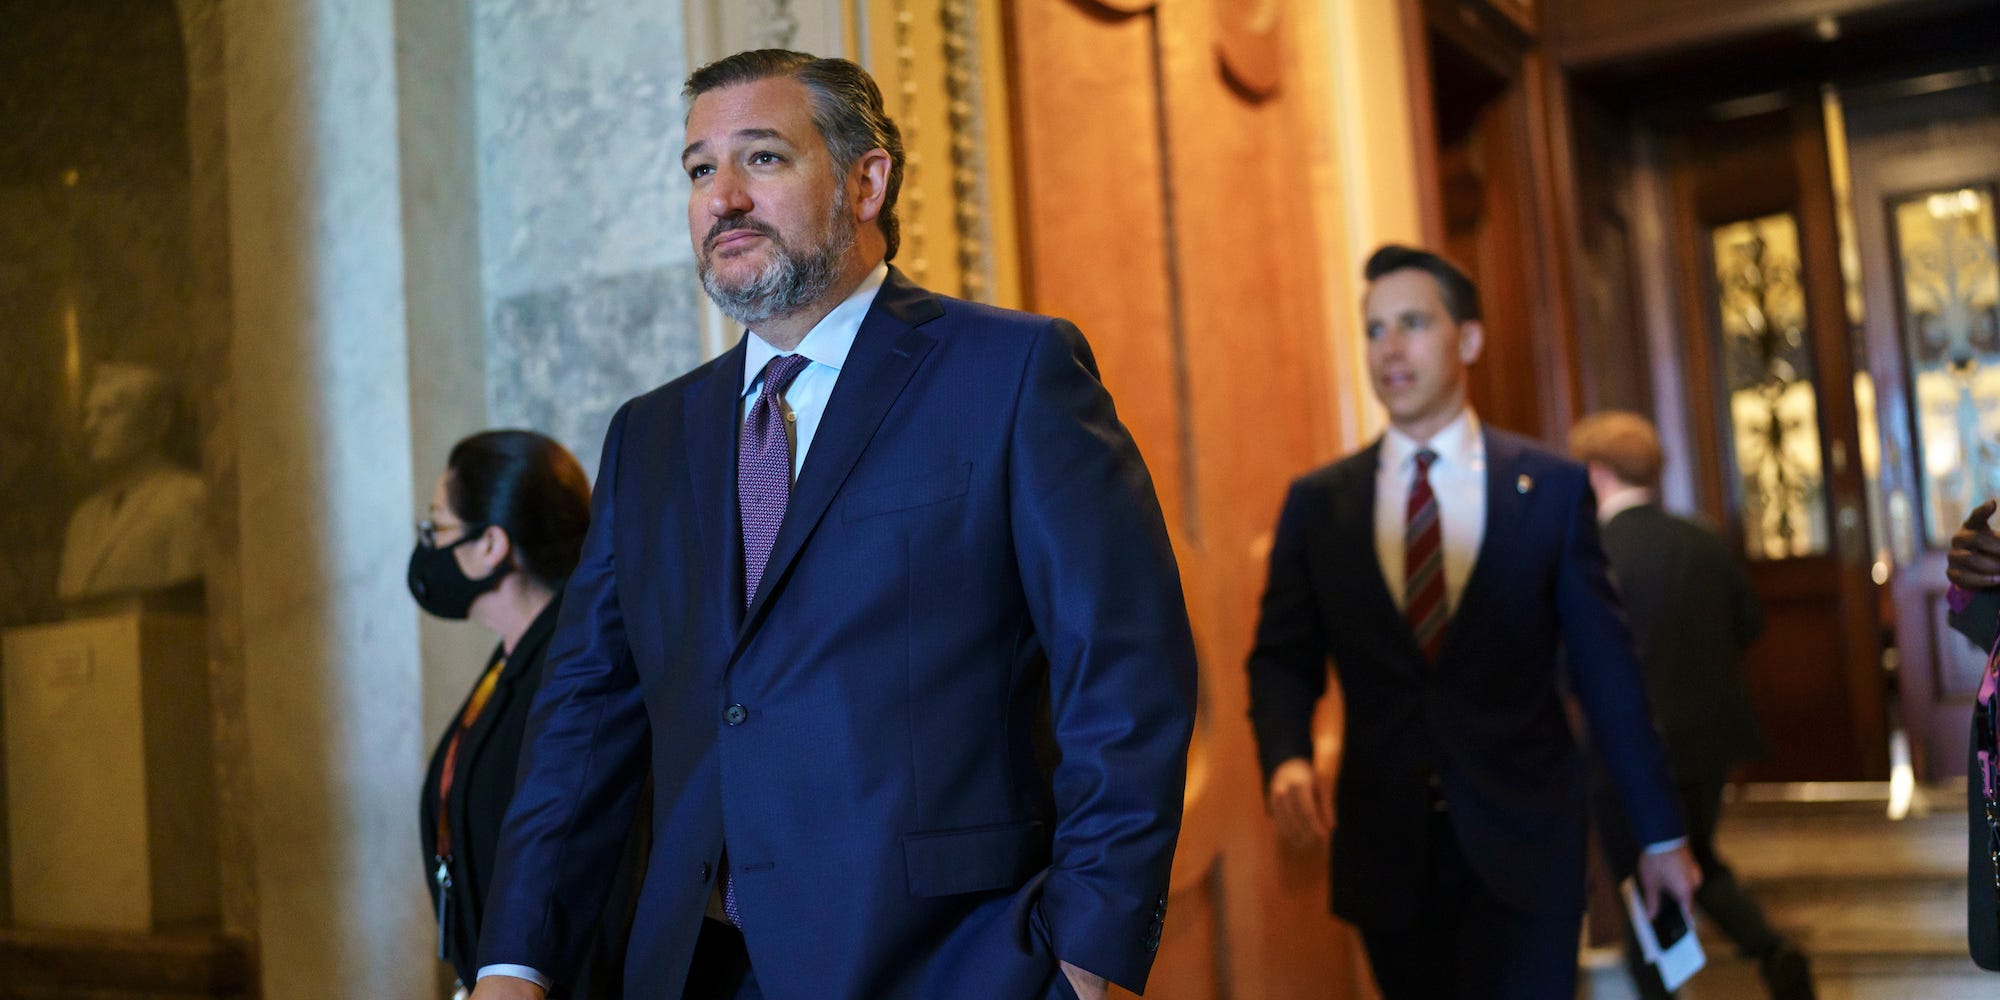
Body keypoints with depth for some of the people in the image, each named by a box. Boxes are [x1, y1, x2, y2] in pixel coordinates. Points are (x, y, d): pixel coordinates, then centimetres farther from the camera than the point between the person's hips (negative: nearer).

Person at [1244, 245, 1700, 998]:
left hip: (1525, 846, -1)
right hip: (1384, 847, 2)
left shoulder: (1553, 487, 1)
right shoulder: (1316, 502, 4)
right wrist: (1287, 759, -16)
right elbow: (1283, 657, 5)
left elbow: (1605, 666, 3)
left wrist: (1660, 834, 7)